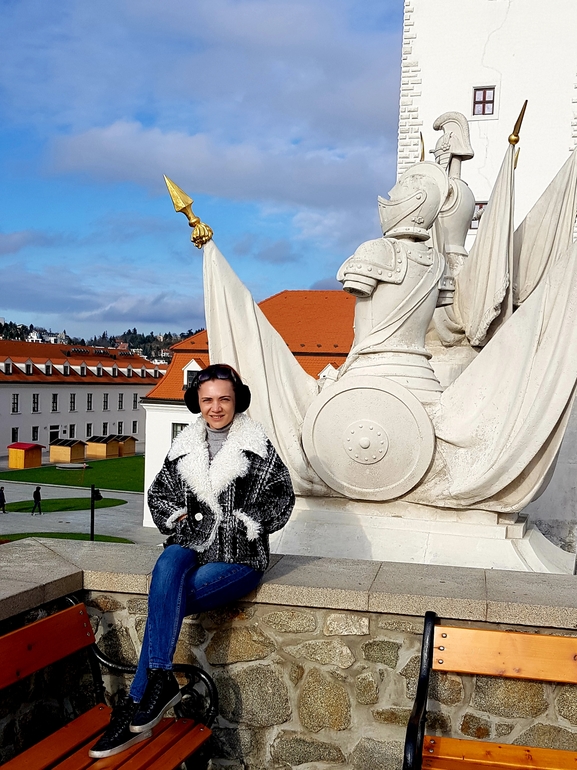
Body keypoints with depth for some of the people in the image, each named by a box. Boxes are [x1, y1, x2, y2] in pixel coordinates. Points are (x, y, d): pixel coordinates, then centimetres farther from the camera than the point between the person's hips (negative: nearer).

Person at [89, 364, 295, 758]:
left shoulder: (259, 448, 1)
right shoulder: (184, 448, 12)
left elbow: (283, 498, 2)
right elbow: (158, 494, 22)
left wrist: (244, 525, -7)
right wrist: (177, 518, 3)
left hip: (239, 557, -3)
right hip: (191, 545, 3)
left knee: (167, 602, -26)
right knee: (167, 566, -34)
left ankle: (136, 706, -16)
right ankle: (161, 680, -33)